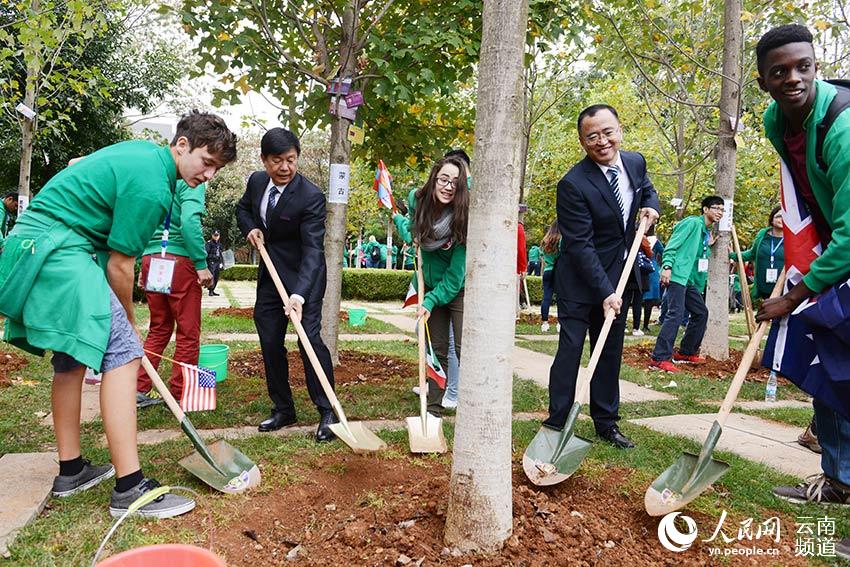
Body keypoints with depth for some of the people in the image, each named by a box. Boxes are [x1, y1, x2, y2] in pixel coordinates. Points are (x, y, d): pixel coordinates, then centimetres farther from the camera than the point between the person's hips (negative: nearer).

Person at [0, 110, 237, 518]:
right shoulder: (152, 186, -17)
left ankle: (70, 470, 24)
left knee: (72, 356, 15)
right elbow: (119, 266, -13)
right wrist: (129, 321, 3)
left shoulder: (142, 151, 13)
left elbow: (78, 165, 30)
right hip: (59, 252, -11)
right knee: (121, 353, -16)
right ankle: (130, 488, -17)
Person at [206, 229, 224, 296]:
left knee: (216, 278, 8)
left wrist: (222, 263, 20)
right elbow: (206, 253, -13)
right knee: (212, 277, -14)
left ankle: (212, 290, 16)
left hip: (217, 263, 7)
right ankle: (210, 291, -13)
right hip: (211, 262, -7)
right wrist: (205, 263, -21)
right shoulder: (209, 243, -5)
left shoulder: (219, 244, 16)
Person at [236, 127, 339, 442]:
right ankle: (283, 409, 23)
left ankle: (327, 412, -2)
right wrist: (250, 228, -4)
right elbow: (243, 208, 20)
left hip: (304, 276, -6)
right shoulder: (257, 181, -3)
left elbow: (313, 249, -29)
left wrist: (299, 295, -40)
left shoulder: (311, 197, -23)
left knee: (310, 338, -14)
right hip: (270, 275, 7)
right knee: (270, 342, 8)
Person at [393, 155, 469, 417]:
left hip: (459, 288, -5)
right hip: (431, 284, 5)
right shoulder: (417, 199, -12)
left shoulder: (464, 217, -27)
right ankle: (434, 408, 21)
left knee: (464, 350, -10)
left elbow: (456, 272, -23)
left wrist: (431, 301, -22)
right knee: (437, 350, 11)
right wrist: (399, 220, -1)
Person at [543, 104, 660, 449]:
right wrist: (604, 292, -25)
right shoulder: (573, 184, -22)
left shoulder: (635, 162, -1)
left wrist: (650, 205, -1)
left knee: (611, 352, 12)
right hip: (579, 281, -6)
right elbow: (580, 245, -22)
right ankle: (557, 424, 8)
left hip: (618, 276, 6)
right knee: (570, 349, -4)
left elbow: (647, 188, 23)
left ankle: (606, 423, 25)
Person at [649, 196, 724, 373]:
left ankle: (686, 353, 26)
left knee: (701, 313, 14)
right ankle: (659, 359, -18)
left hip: (690, 279, 10)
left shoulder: (706, 232, 22)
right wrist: (667, 266, -24)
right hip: (676, 275, -10)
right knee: (676, 313, -18)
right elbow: (672, 245, -14)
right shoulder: (692, 222, -5)